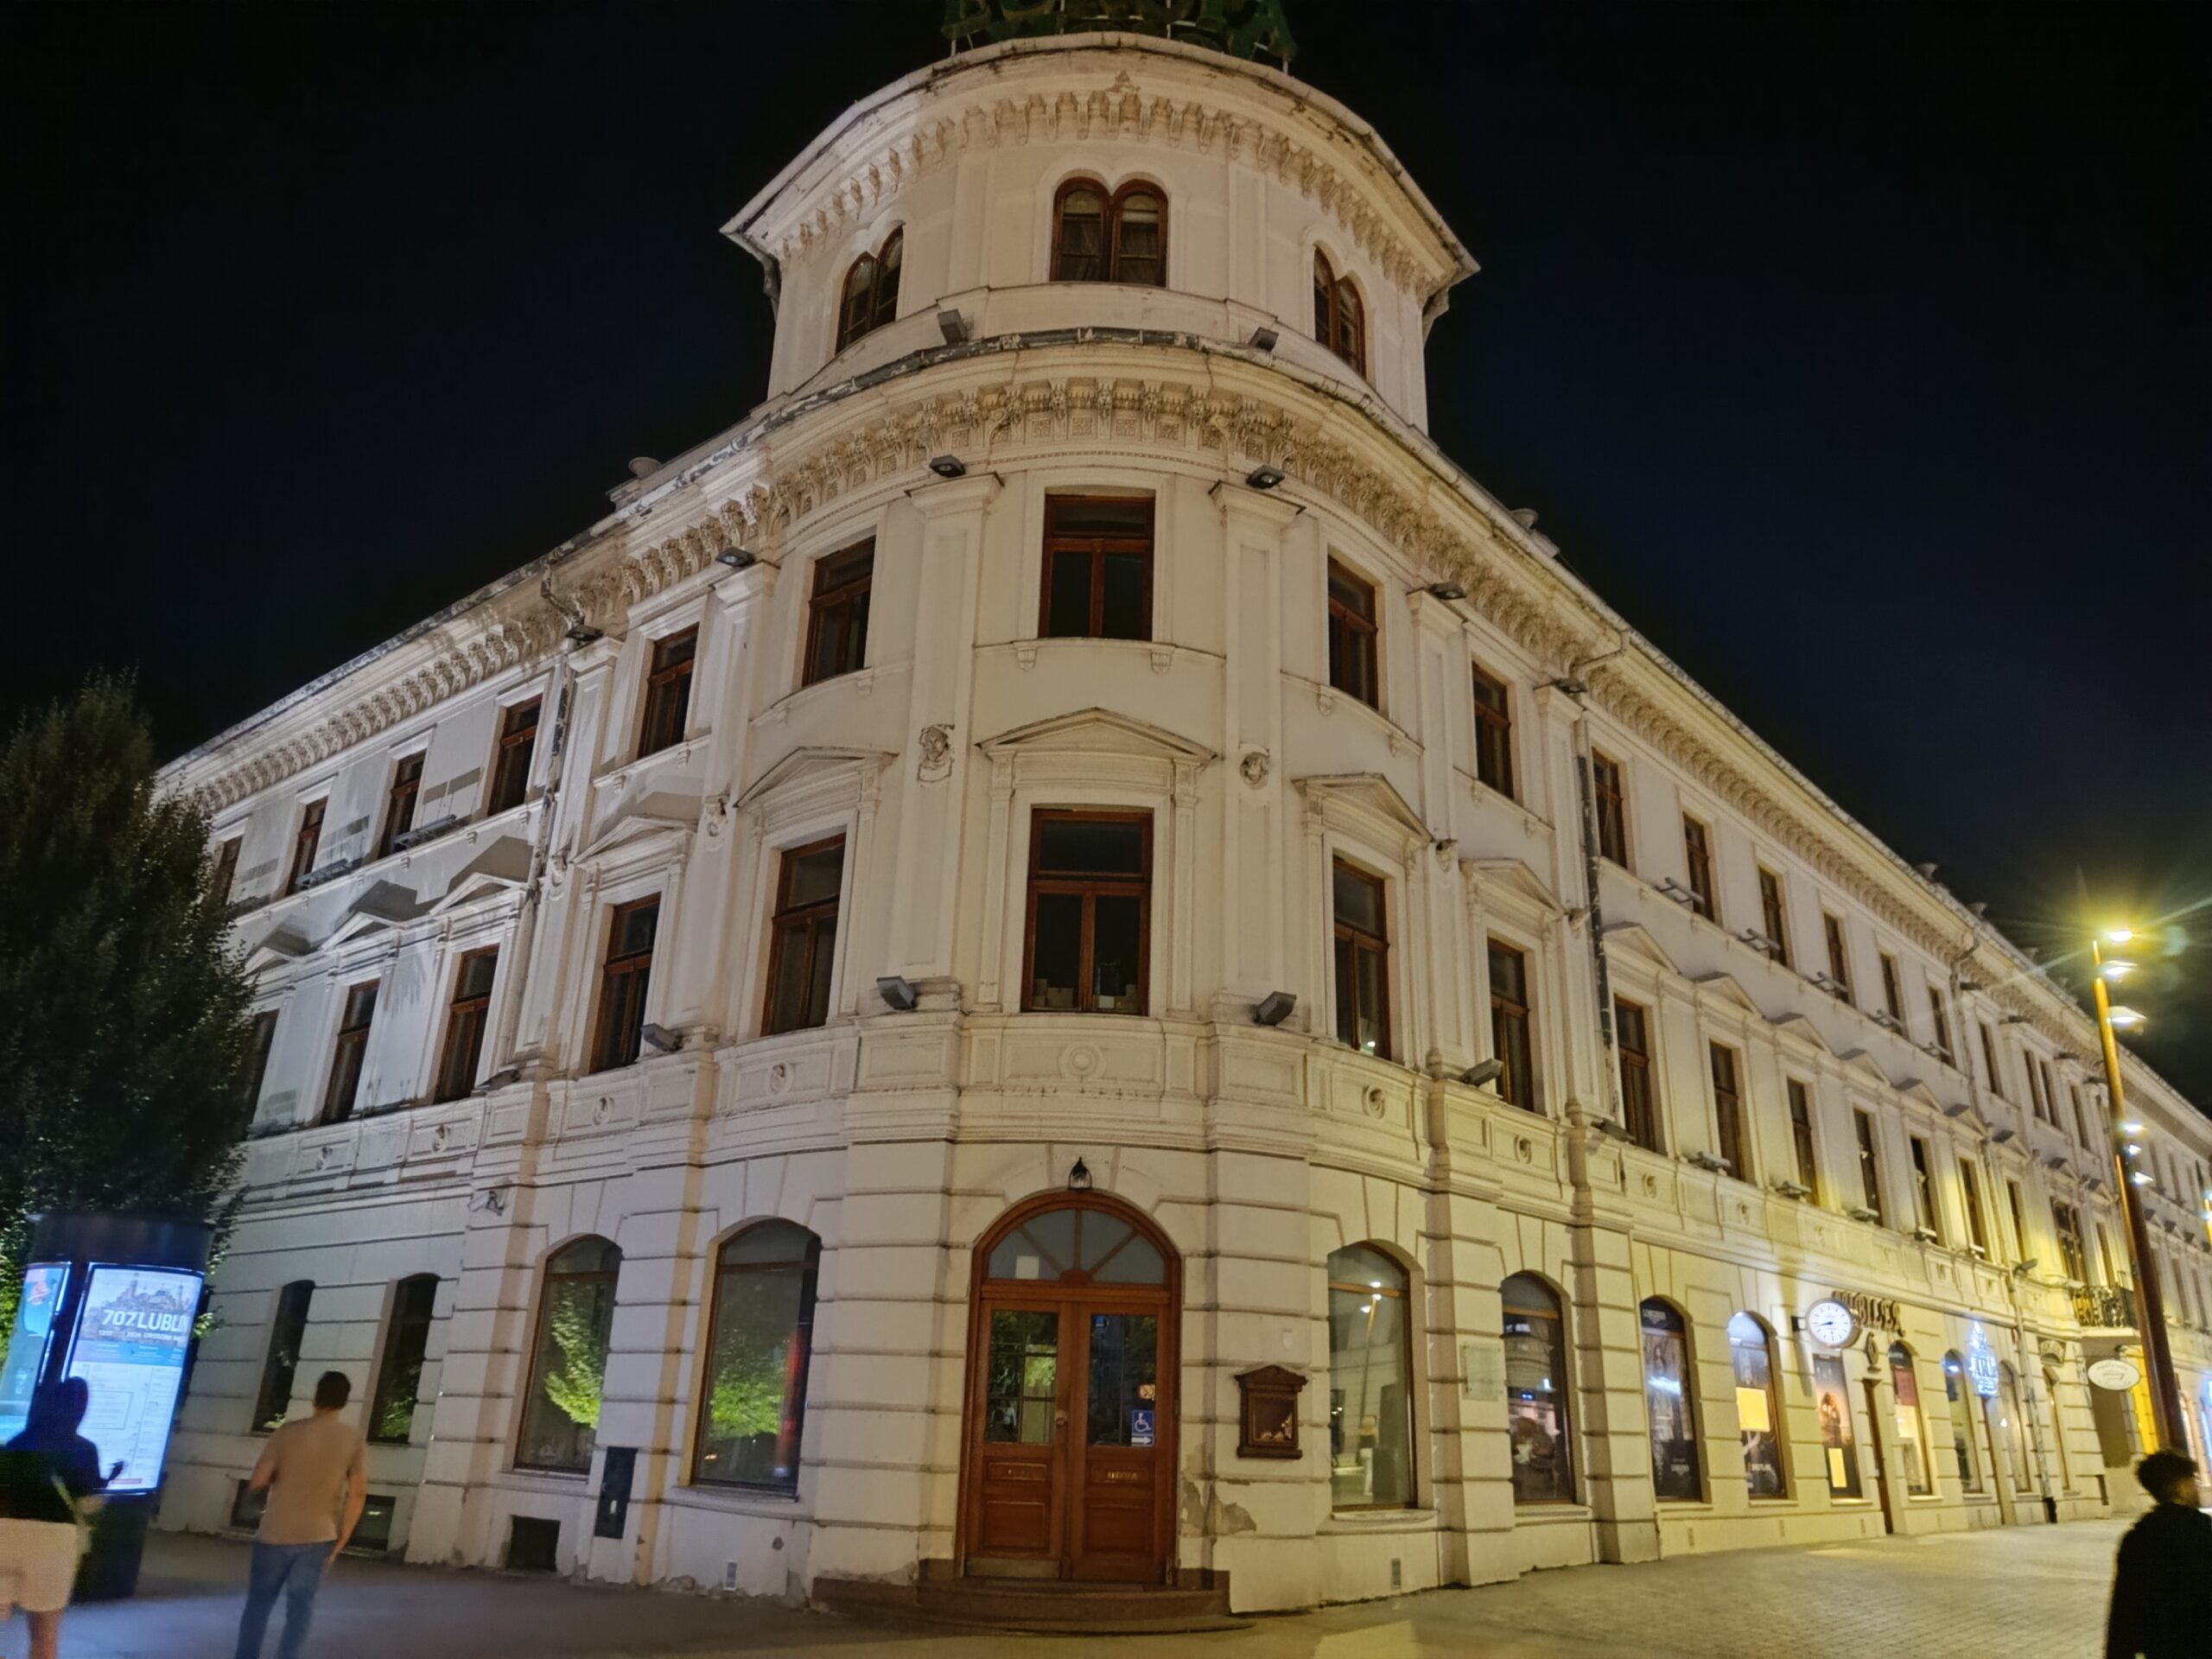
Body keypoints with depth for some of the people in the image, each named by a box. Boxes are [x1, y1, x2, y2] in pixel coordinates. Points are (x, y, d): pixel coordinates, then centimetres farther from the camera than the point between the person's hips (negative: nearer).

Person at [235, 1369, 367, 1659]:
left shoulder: (289, 1432, -6)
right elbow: (358, 1492, -8)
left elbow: (258, 1481, -7)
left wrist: (279, 1479, 14)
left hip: (275, 1534, 0)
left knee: (259, 1602, 15)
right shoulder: (354, 1439, -3)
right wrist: (341, 1540, 0)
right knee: (300, 1606, 10)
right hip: (318, 1537, 1)